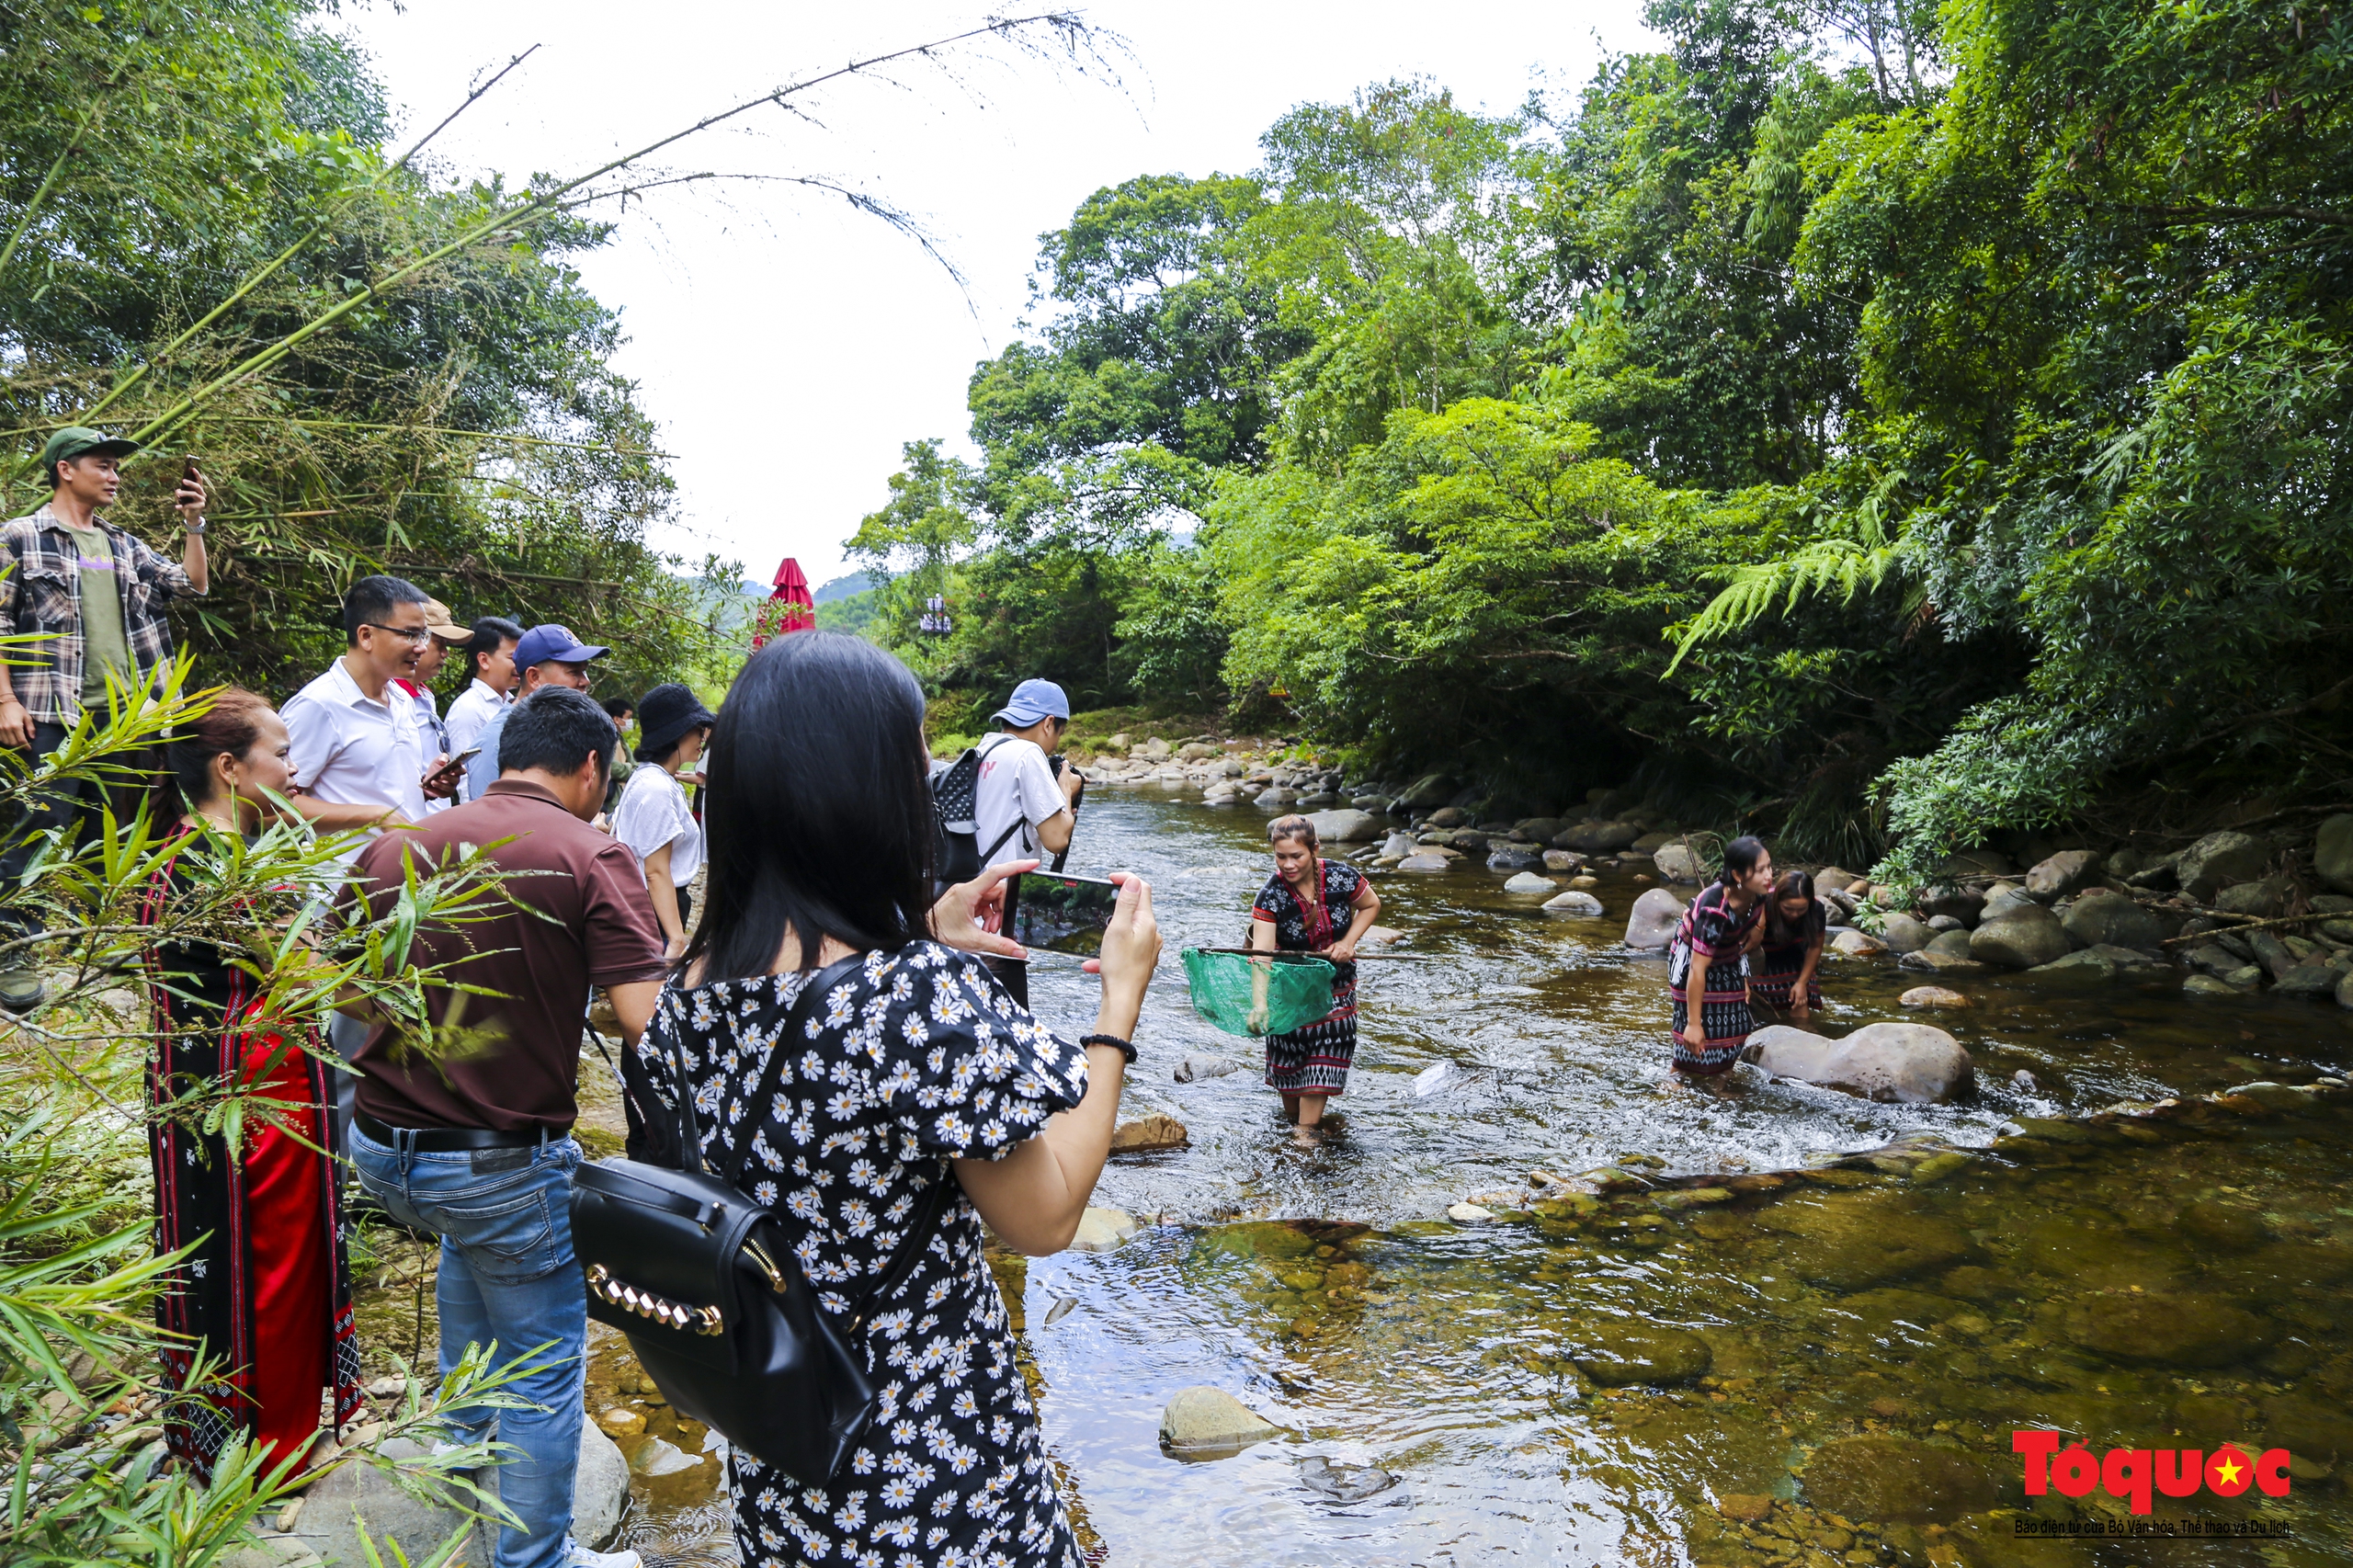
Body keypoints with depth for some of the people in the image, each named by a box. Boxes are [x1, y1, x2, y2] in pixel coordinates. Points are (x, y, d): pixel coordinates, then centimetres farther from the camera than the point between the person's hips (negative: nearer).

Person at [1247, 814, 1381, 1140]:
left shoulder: (1341, 876, -19)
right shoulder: (1270, 896, -24)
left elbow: (1371, 905, 3)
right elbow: (1261, 954, -34)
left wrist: (1348, 942, -12)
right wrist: (1259, 1005, -47)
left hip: (1336, 985, 1)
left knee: (1324, 1057, -2)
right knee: (1287, 1054, 7)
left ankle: (1306, 1130, 6)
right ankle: (1290, 1119, 30)